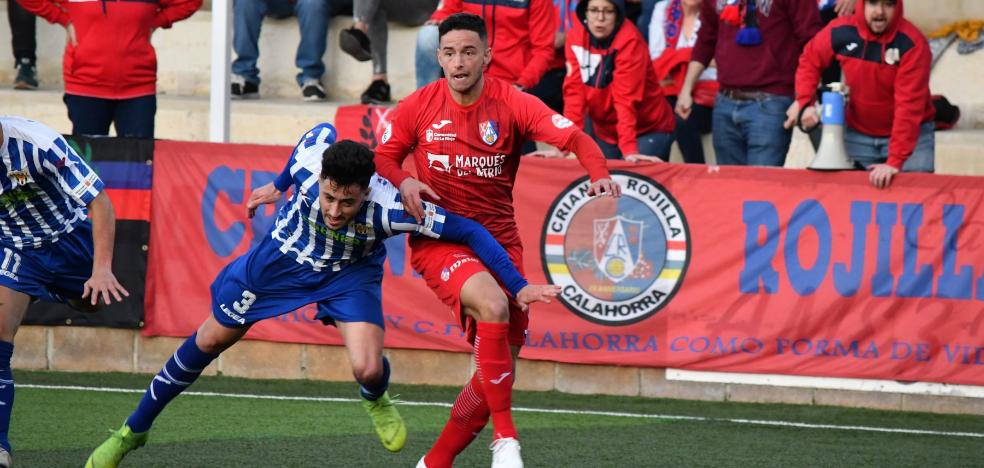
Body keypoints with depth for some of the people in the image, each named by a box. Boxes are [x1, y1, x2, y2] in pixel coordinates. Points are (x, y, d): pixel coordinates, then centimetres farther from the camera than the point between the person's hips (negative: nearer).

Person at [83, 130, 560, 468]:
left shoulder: (389, 208, -40)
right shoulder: (311, 160, -35)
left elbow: (469, 231, -32)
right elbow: (323, 132, -8)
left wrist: (518, 287, -33)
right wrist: (279, 185, 8)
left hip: (350, 275, -2)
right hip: (279, 262, 2)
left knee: (367, 369, -23)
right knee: (209, 341, 10)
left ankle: (377, 400, 19)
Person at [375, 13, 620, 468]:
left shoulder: (513, 104, -8)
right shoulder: (418, 106, -5)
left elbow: (574, 137, -17)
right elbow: (383, 156, 6)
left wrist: (599, 174, -37)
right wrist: (403, 182, -17)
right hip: (439, 240, -3)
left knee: (498, 370, 3)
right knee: (493, 305, -33)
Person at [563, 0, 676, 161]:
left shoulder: (629, 41, -23)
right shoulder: (575, 39, -8)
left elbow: (626, 99, -29)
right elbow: (574, 92, -12)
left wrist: (629, 150, -37)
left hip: (648, 130, -5)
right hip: (605, 130, 5)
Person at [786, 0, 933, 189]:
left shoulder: (912, 43, -25)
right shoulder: (841, 32, -13)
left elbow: (909, 105, -30)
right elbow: (810, 60, 7)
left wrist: (895, 161, -36)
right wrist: (804, 102, -9)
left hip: (910, 137, -3)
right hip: (858, 135, 3)